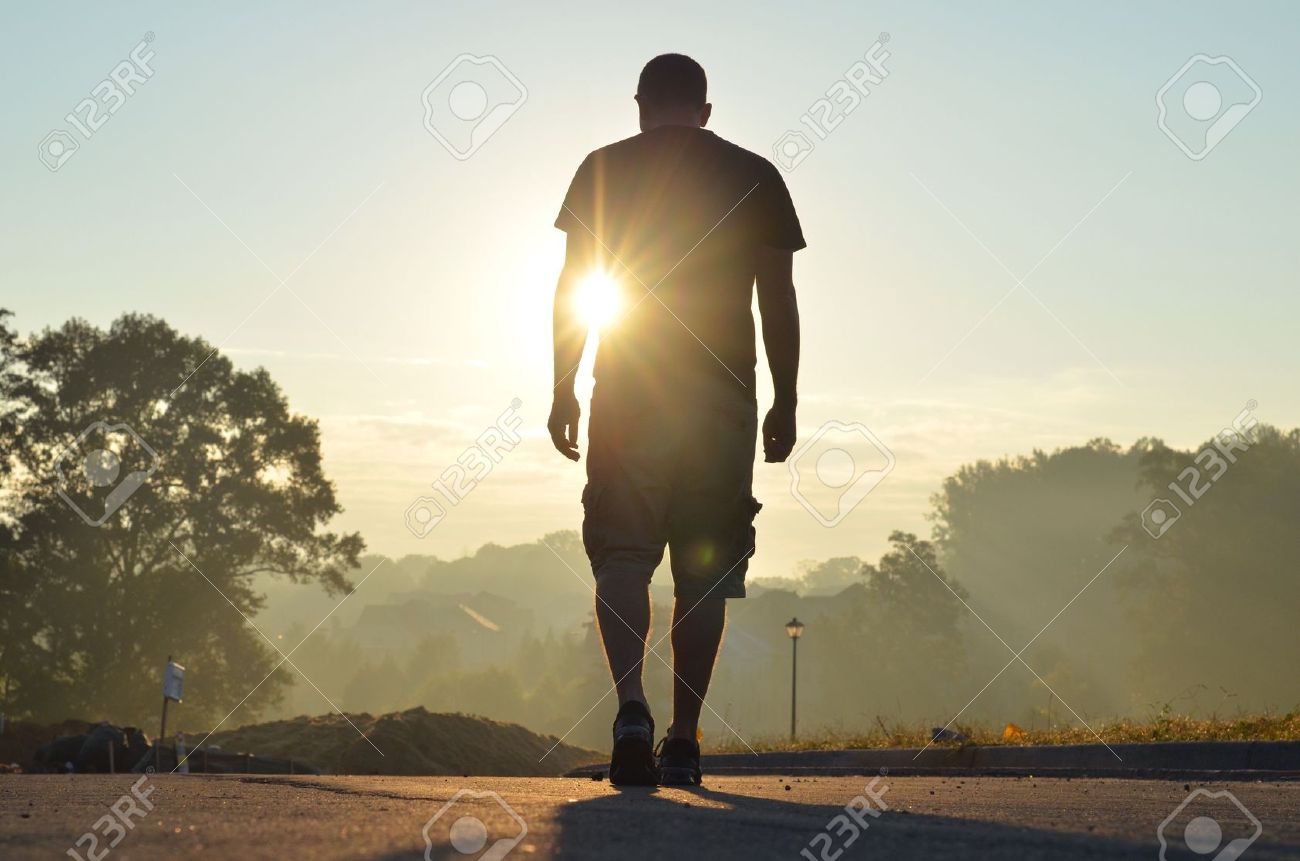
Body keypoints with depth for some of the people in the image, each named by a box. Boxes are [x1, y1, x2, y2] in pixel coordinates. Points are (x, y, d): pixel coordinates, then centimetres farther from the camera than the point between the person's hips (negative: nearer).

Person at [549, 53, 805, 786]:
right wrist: (786, 403, 9)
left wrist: (564, 390, 4)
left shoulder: (603, 169, 5)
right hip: (724, 397, 1)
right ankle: (684, 739, 5)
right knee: (704, 571, 5)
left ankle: (632, 707, -19)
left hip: (628, 395, -1)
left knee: (621, 558, 2)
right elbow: (779, 300, 5)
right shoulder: (756, 177, 8)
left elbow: (573, 285, 1)